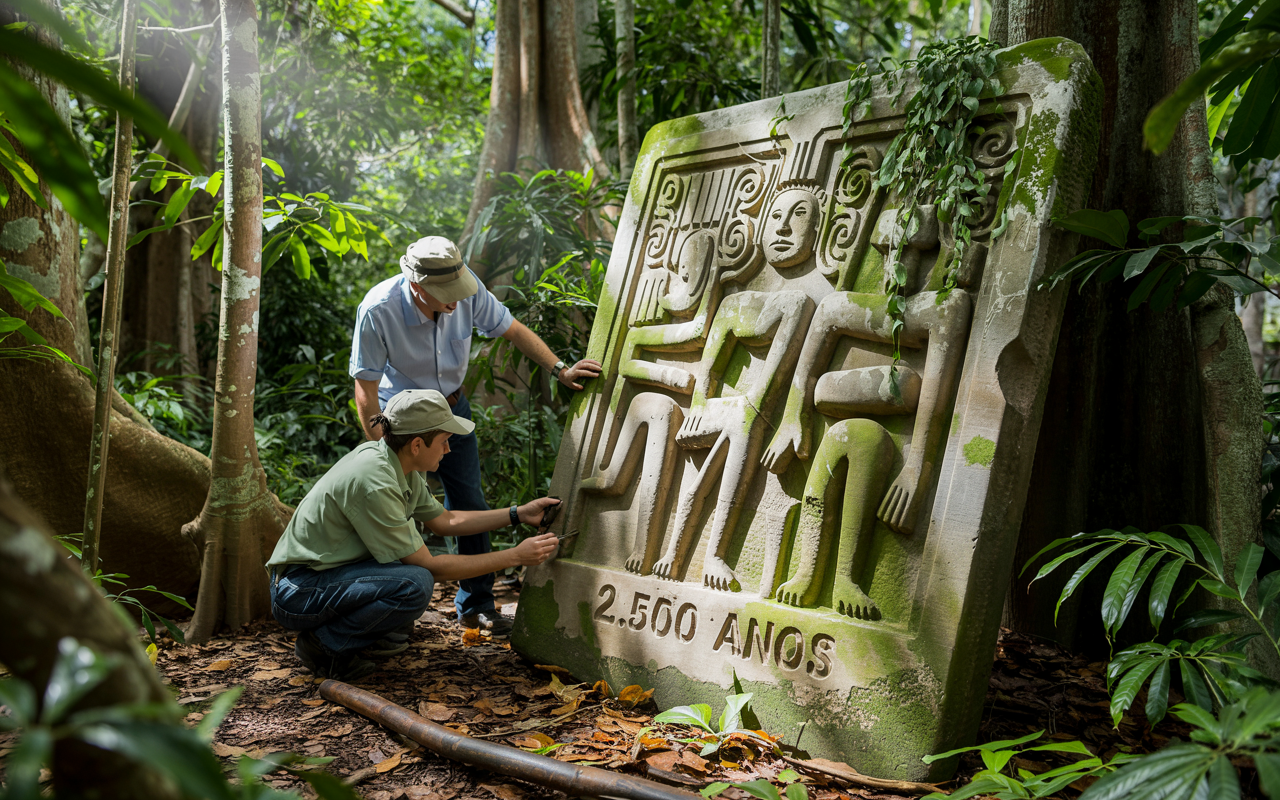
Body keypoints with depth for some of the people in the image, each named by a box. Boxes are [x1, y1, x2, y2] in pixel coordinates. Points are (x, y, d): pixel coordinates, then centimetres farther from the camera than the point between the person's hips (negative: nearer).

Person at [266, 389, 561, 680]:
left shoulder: (398, 466, 1)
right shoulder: (374, 481, -27)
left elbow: (446, 521, 16)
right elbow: (429, 566, -21)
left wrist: (519, 513, 12)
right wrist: (515, 556, -18)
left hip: (333, 569, 10)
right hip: (300, 591, -10)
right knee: (415, 584, -29)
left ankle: (374, 632, 14)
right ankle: (324, 644, -10)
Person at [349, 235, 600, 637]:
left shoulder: (468, 290, -21)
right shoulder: (378, 310, -30)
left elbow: (513, 330, -4)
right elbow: (366, 391, -22)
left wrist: (560, 370, -7)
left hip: (452, 406, 4)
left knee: (470, 505, 4)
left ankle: (476, 607, 18)